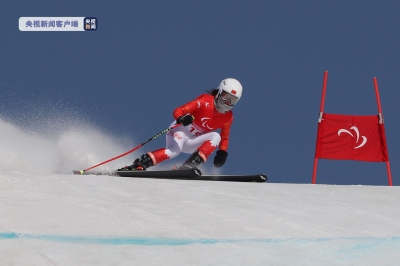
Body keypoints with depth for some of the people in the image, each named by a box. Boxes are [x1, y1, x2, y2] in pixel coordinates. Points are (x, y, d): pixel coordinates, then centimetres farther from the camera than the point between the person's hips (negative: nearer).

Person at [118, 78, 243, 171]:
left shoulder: (227, 117, -1)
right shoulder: (206, 101, -17)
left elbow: (224, 138, 14)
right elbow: (178, 111, -21)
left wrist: (222, 153, -5)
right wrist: (182, 118, -44)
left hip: (192, 142, 6)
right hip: (180, 131, -6)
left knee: (215, 136, -21)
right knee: (174, 150, -37)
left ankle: (189, 165, -32)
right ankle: (139, 164, -35)